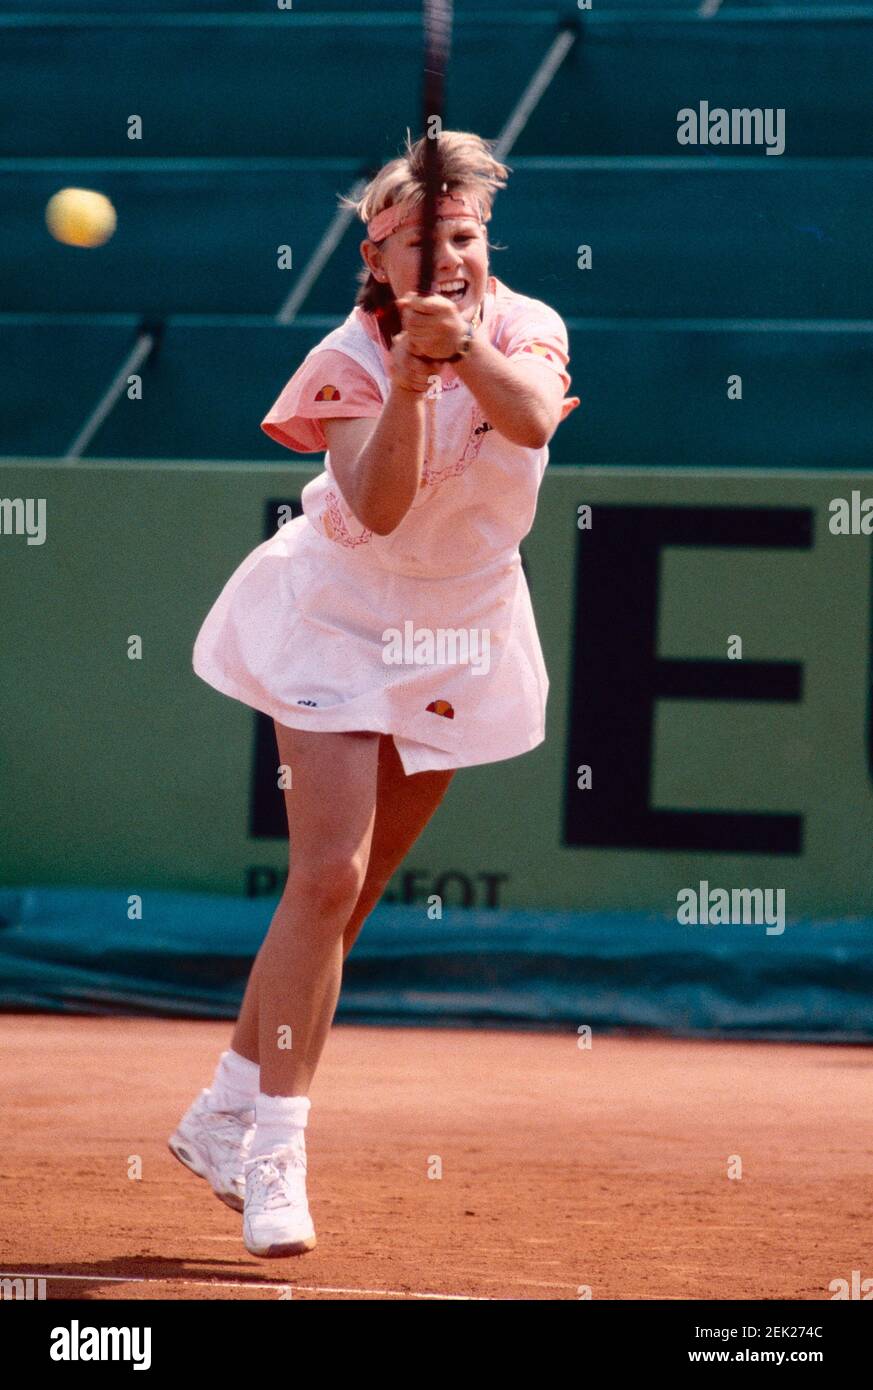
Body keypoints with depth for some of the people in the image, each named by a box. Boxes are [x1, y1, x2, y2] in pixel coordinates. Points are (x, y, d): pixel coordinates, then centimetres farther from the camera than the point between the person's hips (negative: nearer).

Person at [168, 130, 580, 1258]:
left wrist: (466, 346, -48)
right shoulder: (350, 359, -17)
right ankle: (273, 1157, -15)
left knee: (351, 889, 10)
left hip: (461, 637, 4)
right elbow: (378, 507, -32)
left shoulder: (527, 328, -9)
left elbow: (534, 419, -32)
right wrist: (411, 381, -44)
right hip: (341, 624, -4)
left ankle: (225, 1117, 23)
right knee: (328, 874, -18)